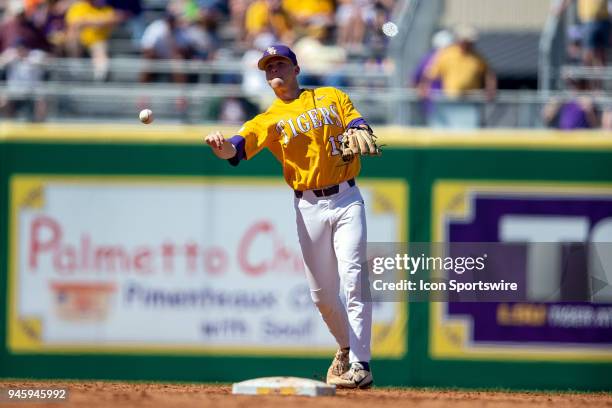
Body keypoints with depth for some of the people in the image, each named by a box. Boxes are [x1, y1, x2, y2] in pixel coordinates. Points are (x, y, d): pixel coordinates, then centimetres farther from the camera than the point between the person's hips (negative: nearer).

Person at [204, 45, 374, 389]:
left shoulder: (332, 97, 12)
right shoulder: (269, 120, 7)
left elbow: (359, 126, 1)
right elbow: (237, 148, -9)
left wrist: (358, 136, -23)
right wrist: (220, 145, -32)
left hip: (347, 198, -2)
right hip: (309, 206, 2)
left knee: (354, 278, -15)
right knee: (322, 292, 5)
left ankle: (360, 364, -16)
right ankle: (347, 346, 31)